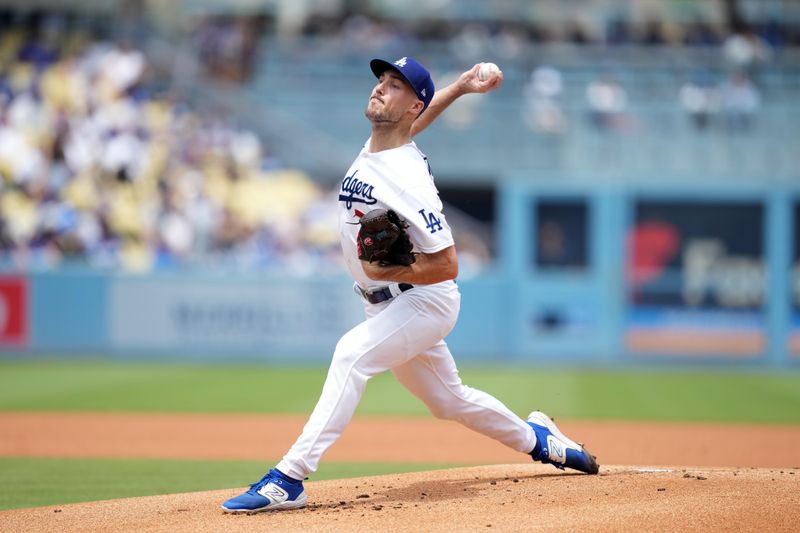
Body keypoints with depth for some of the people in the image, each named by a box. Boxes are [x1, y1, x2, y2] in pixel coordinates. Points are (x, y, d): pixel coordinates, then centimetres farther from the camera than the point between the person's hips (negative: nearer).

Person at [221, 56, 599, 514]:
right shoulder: (376, 145, 0)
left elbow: (447, 265, -23)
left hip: (426, 300, -10)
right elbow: (415, 121, 26)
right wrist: (457, 88, 16)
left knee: (353, 353, -30)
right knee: (449, 400, 21)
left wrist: (395, 273, -36)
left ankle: (289, 479, -37)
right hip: (387, 304, 10)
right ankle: (537, 439, 44)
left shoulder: (408, 180, -25)